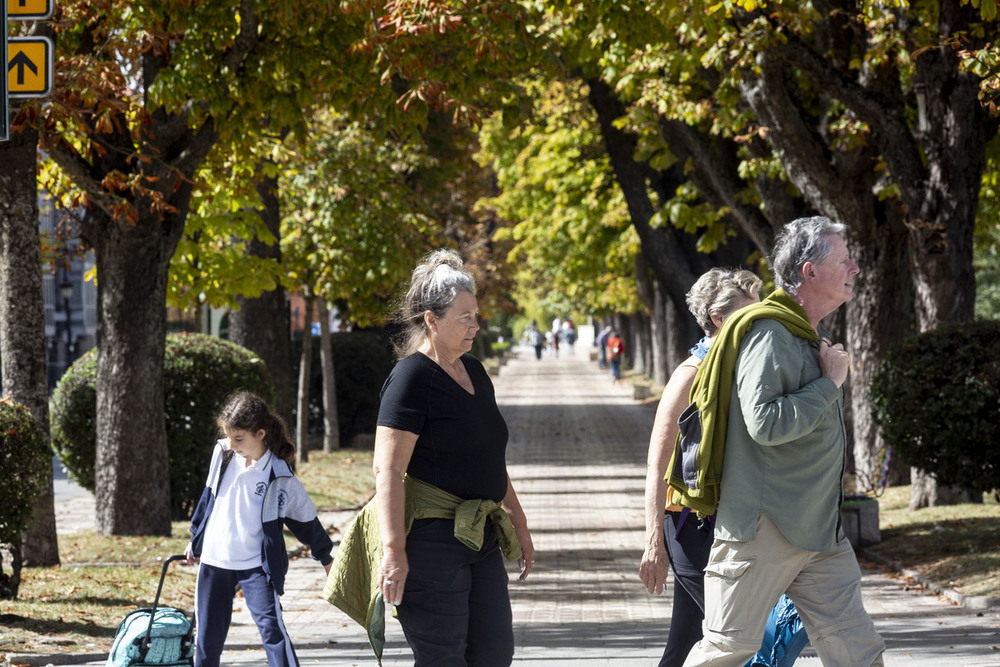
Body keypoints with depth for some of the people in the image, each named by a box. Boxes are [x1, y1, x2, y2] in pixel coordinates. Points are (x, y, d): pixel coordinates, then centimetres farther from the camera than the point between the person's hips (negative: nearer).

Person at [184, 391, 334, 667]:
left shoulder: (279, 476, -13)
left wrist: (325, 557, 9)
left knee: (271, 628, -14)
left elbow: (305, 518, 0)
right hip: (214, 560, 4)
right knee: (208, 634, 8)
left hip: (256, 565, -4)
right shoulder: (222, 453, 0)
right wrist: (196, 538, 22)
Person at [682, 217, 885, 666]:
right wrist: (829, 384, -17)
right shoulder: (769, 334, -14)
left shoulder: (810, 338, 18)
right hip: (764, 528, -9)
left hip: (820, 532, 9)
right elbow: (765, 422, -26)